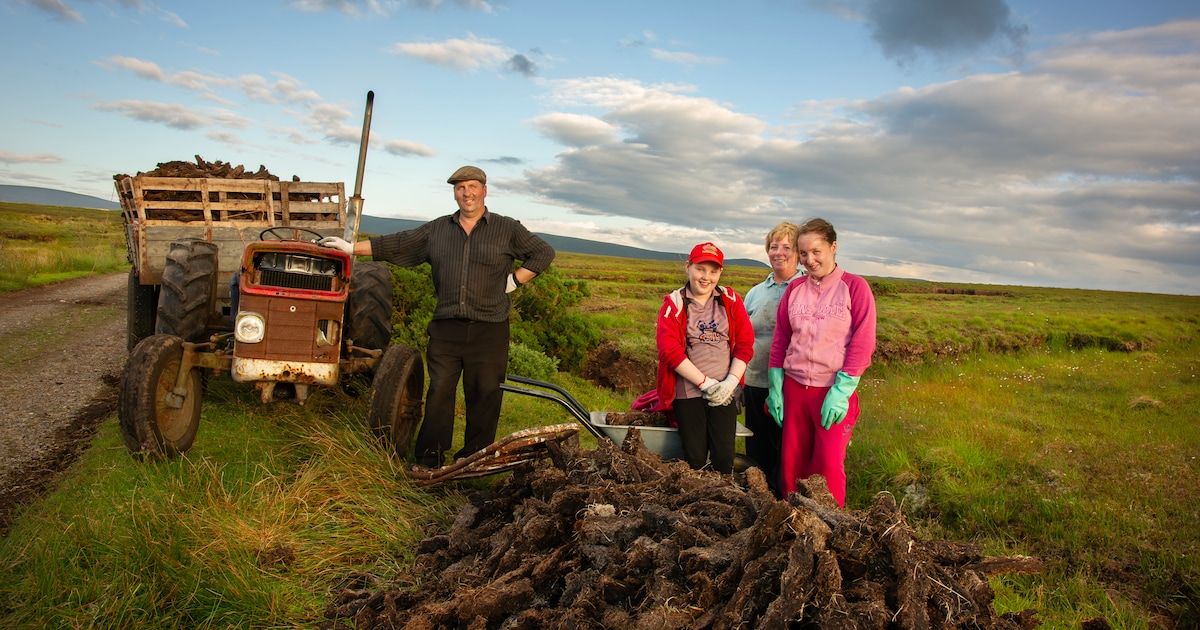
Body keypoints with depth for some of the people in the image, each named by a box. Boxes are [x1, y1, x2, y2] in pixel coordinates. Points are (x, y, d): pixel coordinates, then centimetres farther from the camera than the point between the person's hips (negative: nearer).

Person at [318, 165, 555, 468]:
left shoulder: (507, 229, 6)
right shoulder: (436, 230, 14)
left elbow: (544, 252, 9)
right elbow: (395, 244, 16)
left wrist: (515, 280, 1)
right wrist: (351, 248, 12)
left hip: (489, 330, -2)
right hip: (446, 328, 2)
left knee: (485, 395, 2)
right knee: (439, 390, 2)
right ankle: (429, 456, 11)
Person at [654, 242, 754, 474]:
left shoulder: (731, 300, 6)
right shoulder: (673, 303, -1)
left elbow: (745, 343, 3)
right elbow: (670, 350, -11)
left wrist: (731, 381, -10)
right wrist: (705, 383, -14)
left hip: (724, 393, 2)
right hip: (688, 393, -1)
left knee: (724, 457, 0)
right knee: (695, 458, 3)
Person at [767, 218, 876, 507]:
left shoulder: (855, 287, -4)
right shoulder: (794, 289, 8)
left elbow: (863, 343, -9)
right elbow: (780, 340, 10)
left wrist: (841, 392, -15)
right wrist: (775, 388, 5)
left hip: (835, 391, -4)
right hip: (794, 388, 4)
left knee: (829, 466, -2)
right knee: (792, 464, 8)